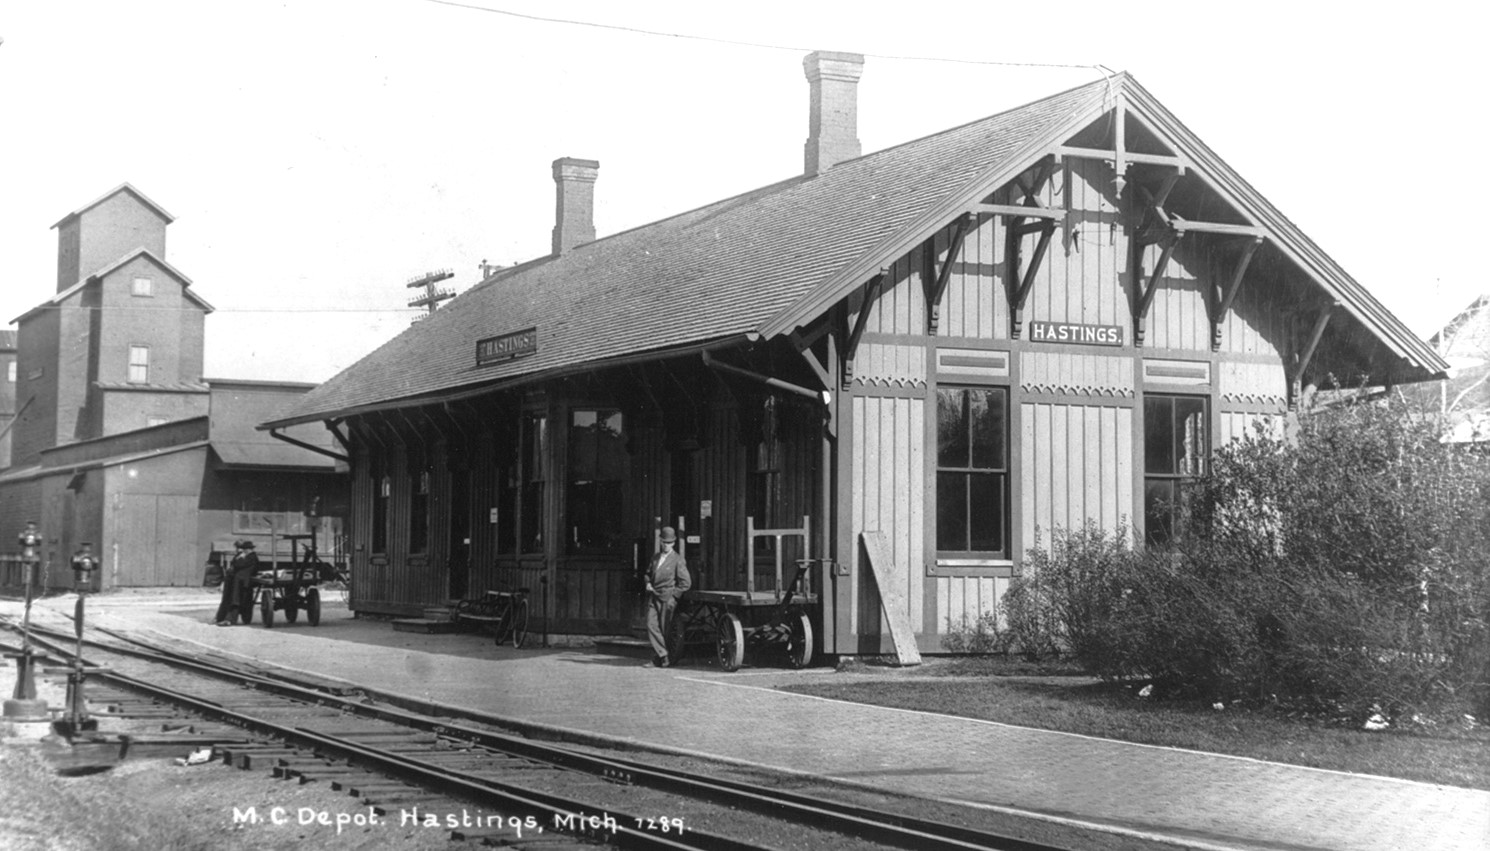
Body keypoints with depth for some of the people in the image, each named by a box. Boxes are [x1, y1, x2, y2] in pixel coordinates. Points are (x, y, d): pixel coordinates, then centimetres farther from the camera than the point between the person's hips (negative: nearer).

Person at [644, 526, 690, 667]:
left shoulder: (678, 560, -4)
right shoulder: (655, 558, 14)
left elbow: (686, 582, -5)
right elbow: (648, 573, 29)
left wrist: (673, 596, -7)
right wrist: (648, 583, 8)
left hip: (667, 598, -5)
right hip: (653, 597, 5)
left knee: (665, 628, -1)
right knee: (652, 625, -11)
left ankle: (659, 654, 12)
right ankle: (662, 655, -13)